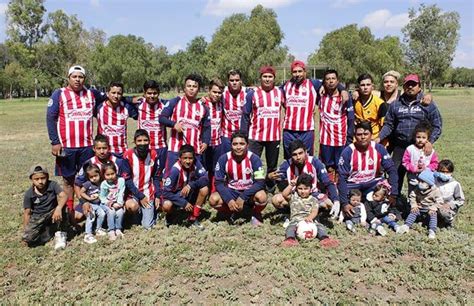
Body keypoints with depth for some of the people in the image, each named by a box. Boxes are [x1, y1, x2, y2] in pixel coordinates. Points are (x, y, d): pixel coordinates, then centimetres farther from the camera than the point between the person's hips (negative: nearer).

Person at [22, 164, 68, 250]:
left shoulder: (52, 185, -14)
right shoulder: (29, 194, -11)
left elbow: (64, 196, -30)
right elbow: (27, 213, -4)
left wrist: (58, 208, -50)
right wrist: (25, 232, -5)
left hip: (52, 214, 0)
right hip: (37, 218, 1)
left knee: (61, 206, -33)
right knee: (28, 239, -22)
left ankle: (60, 234, -13)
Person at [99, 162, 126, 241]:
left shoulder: (121, 180, -11)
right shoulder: (103, 184, -12)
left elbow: (121, 194, -8)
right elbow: (102, 197, -7)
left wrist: (119, 203, -21)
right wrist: (110, 204, -20)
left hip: (117, 203, 1)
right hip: (106, 203, -1)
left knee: (120, 211, -26)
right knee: (111, 212, -28)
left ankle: (118, 229, -7)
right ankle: (111, 231, -17)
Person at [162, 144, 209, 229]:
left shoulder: (196, 163, -18)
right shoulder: (175, 170, -28)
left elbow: (205, 178, -21)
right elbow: (166, 193, -27)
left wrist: (191, 185, -35)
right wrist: (184, 203, -31)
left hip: (189, 193, 4)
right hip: (175, 195, -3)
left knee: (204, 189, -23)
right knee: (166, 205, -35)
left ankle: (193, 218, -5)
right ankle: (169, 216, 5)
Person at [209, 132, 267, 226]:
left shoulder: (254, 158, -18)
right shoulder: (223, 159, -13)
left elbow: (260, 182, -22)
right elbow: (219, 183, -12)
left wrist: (242, 197, -30)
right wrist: (229, 200, -26)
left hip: (249, 192, -2)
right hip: (231, 192, 2)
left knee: (261, 197, -34)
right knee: (213, 199, -25)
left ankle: (256, 215, 2)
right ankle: (232, 213, 7)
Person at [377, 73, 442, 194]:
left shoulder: (428, 104, 1)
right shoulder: (396, 104, 8)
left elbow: (437, 125, -1)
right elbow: (388, 124, 9)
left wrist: (430, 142, -14)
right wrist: (379, 138, -4)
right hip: (400, 147, 2)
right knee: (395, 173, 7)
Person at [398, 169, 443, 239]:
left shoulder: (435, 191, -14)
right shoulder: (417, 189, -4)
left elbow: (439, 202, -13)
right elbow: (412, 196, 4)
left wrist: (433, 208, -24)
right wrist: (414, 205, -8)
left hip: (430, 209, -3)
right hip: (419, 208, 3)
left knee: (433, 215, -27)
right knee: (413, 212, -16)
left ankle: (432, 231, -35)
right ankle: (406, 226, -22)